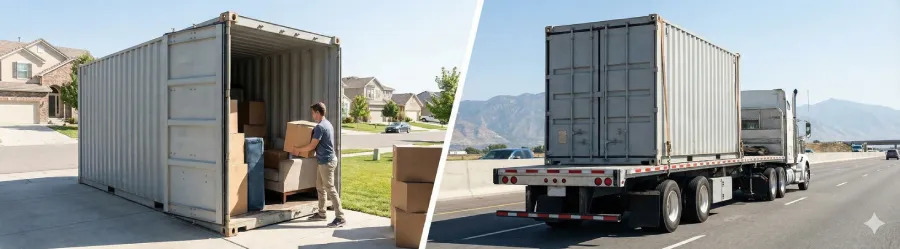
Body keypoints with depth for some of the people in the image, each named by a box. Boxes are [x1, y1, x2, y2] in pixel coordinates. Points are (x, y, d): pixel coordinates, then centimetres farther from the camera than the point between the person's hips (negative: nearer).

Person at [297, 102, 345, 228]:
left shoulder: (320, 127, -18)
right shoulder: (327, 124, 13)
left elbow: (312, 146, -16)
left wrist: (298, 150, -1)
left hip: (326, 161, -10)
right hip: (325, 160, 10)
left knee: (330, 189, -9)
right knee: (320, 187, 18)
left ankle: (340, 218, -8)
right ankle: (321, 213, 27)